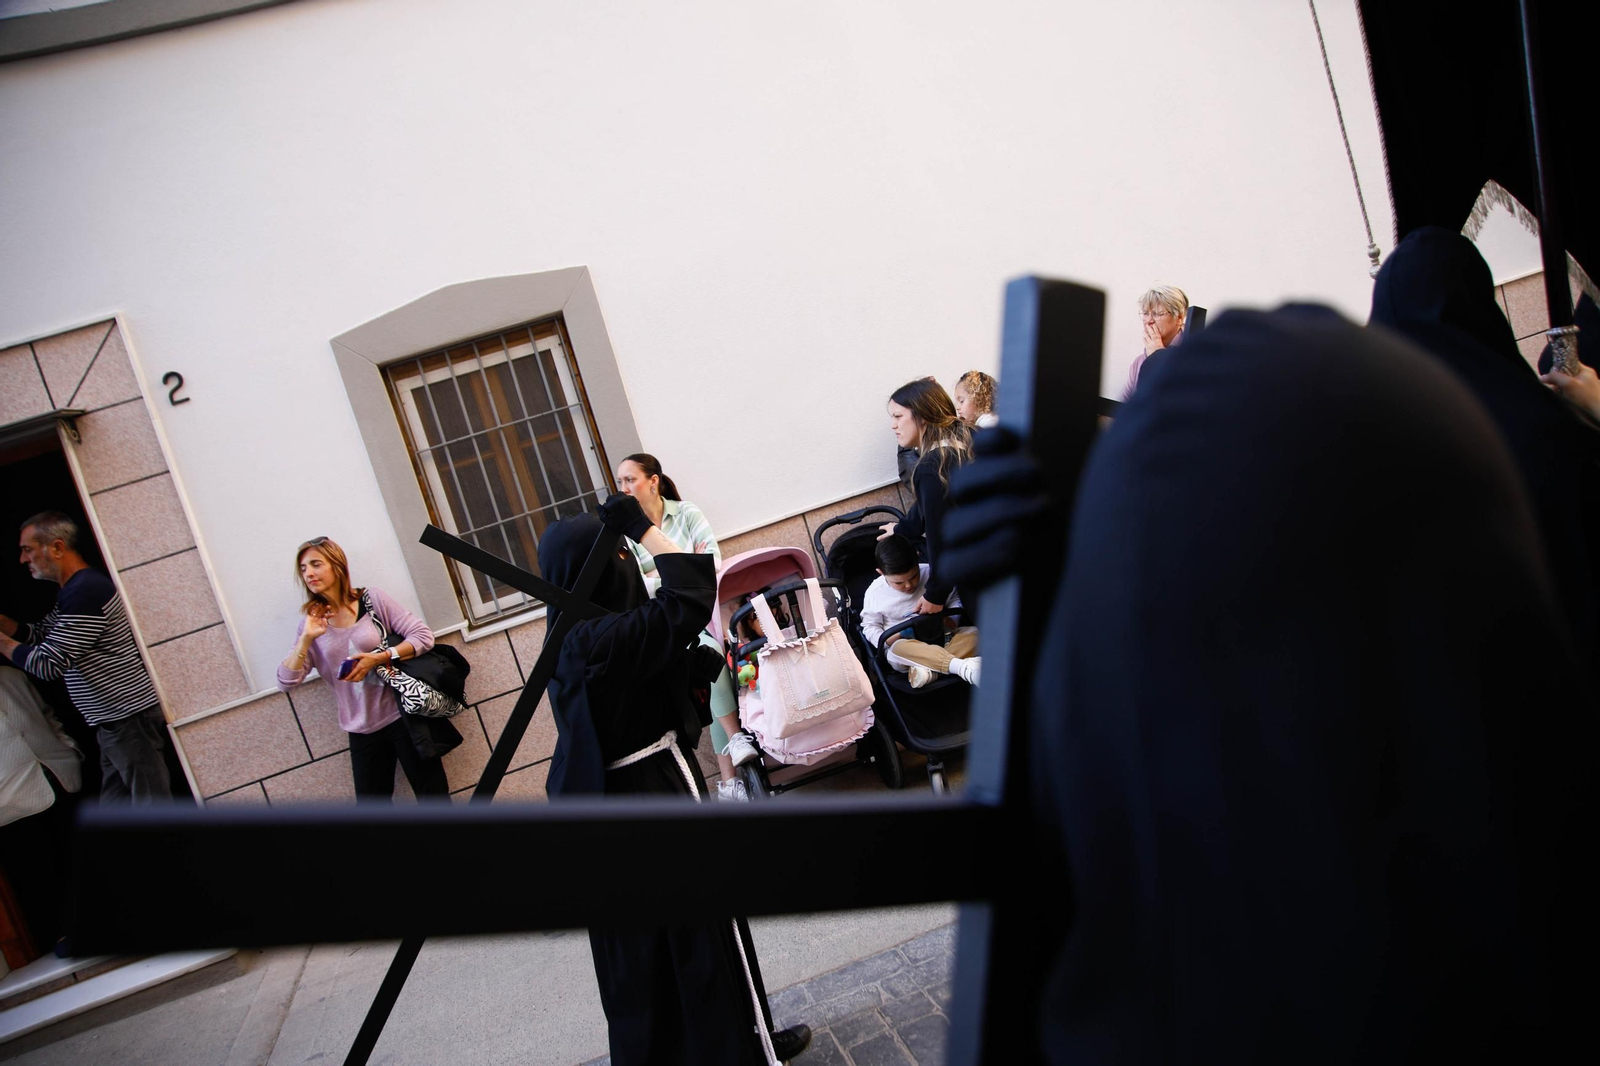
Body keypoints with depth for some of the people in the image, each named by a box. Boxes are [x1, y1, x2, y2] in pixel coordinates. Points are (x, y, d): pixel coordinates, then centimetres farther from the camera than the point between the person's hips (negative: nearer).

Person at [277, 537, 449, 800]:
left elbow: (423, 636, -9)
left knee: (433, 795, 2)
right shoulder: (312, 621, 5)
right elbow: (286, 682, -2)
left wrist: (379, 658, -20)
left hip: (402, 716, -3)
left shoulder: (373, 599, -4)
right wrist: (306, 638, -13)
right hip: (362, 731, 4)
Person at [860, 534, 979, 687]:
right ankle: (960, 666, -54)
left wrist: (951, 620, -12)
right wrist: (886, 641, -15)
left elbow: (954, 599, 7)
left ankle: (930, 668, -39)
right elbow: (870, 626, 4)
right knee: (899, 649, -38)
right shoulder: (875, 593, -5)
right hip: (903, 643, -2)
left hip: (941, 639, 3)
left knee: (973, 632, -22)